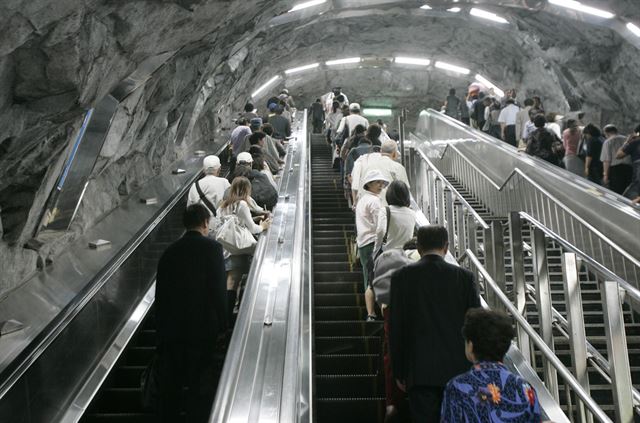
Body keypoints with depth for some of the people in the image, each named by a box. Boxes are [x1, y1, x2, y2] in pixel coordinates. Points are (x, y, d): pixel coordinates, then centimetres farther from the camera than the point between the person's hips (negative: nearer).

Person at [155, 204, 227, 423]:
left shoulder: (170, 251, 7)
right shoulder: (212, 248, -7)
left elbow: (160, 292, 10)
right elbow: (218, 290, -13)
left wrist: (161, 328, 16)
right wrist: (221, 325, -5)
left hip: (170, 329, 5)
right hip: (201, 329, -4)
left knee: (170, 384, 14)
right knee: (201, 385, 5)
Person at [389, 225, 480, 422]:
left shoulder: (401, 277, -4)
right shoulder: (465, 276, -2)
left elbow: (396, 329, -2)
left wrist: (399, 372, 6)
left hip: (420, 371, -1)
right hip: (458, 369, 1)